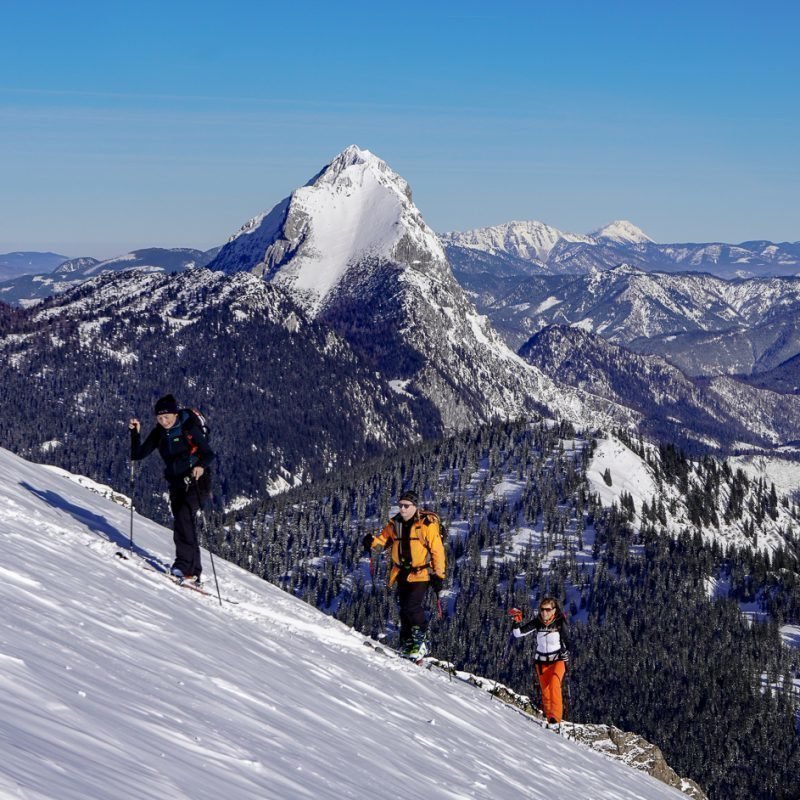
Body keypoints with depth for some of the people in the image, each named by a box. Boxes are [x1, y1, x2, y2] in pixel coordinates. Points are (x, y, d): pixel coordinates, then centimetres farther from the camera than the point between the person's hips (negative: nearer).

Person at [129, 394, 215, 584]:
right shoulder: (158, 433, 5)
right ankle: (194, 572, 14)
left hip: (197, 482, -6)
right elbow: (138, 454, 4)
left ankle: (184, 564, -27)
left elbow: (209, 453, -10)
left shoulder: (189, 429, -11)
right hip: (177, 484, 6)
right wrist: (135, 433, -9)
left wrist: (201, 465, -30)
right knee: (186, 526, 6)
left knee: (184, 515, -25)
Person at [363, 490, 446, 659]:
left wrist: (438, 575, -12)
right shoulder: (394, 524, 6)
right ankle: (407, 644, 20)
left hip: (421, 574, -6)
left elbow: (437, 550, -10)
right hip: (402, 573, 6)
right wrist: (372, 542, -15)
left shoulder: (427, 524, -11)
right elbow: (383, 540, 9)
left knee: (413, 606, -17)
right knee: (404, 608, 10)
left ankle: (421, 642, -3)